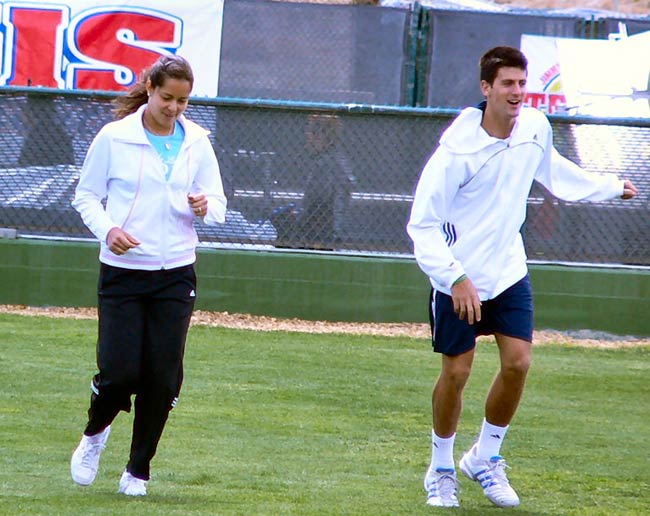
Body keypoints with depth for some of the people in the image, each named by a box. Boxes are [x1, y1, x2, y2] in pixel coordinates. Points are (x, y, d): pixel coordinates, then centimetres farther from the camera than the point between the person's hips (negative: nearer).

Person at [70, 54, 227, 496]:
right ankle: (95, 433, 24)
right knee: (119, 372, -9)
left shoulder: (197, 142, 5)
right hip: (122, 272, -2)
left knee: (163, 377, -1)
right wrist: (107, 229, -15)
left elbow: (218, 206, 9)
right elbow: (86, 195, 4)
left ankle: (139, 469, 16)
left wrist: (205, 207, -15)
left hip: (176, 273, 2)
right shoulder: (114, 138, -3)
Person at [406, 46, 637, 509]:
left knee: (518, 363, -5)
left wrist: (611, 188, 32)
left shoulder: (536, 128, -4)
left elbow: (552, 169, 22)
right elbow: (422, 224, -19)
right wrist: (456, 279, -28)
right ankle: (441, 469, 19)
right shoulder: (458, 152, -22)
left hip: (509, 271, 5)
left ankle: (486, 458, 17)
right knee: (456, 372, -1)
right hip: (459, 279, -5)